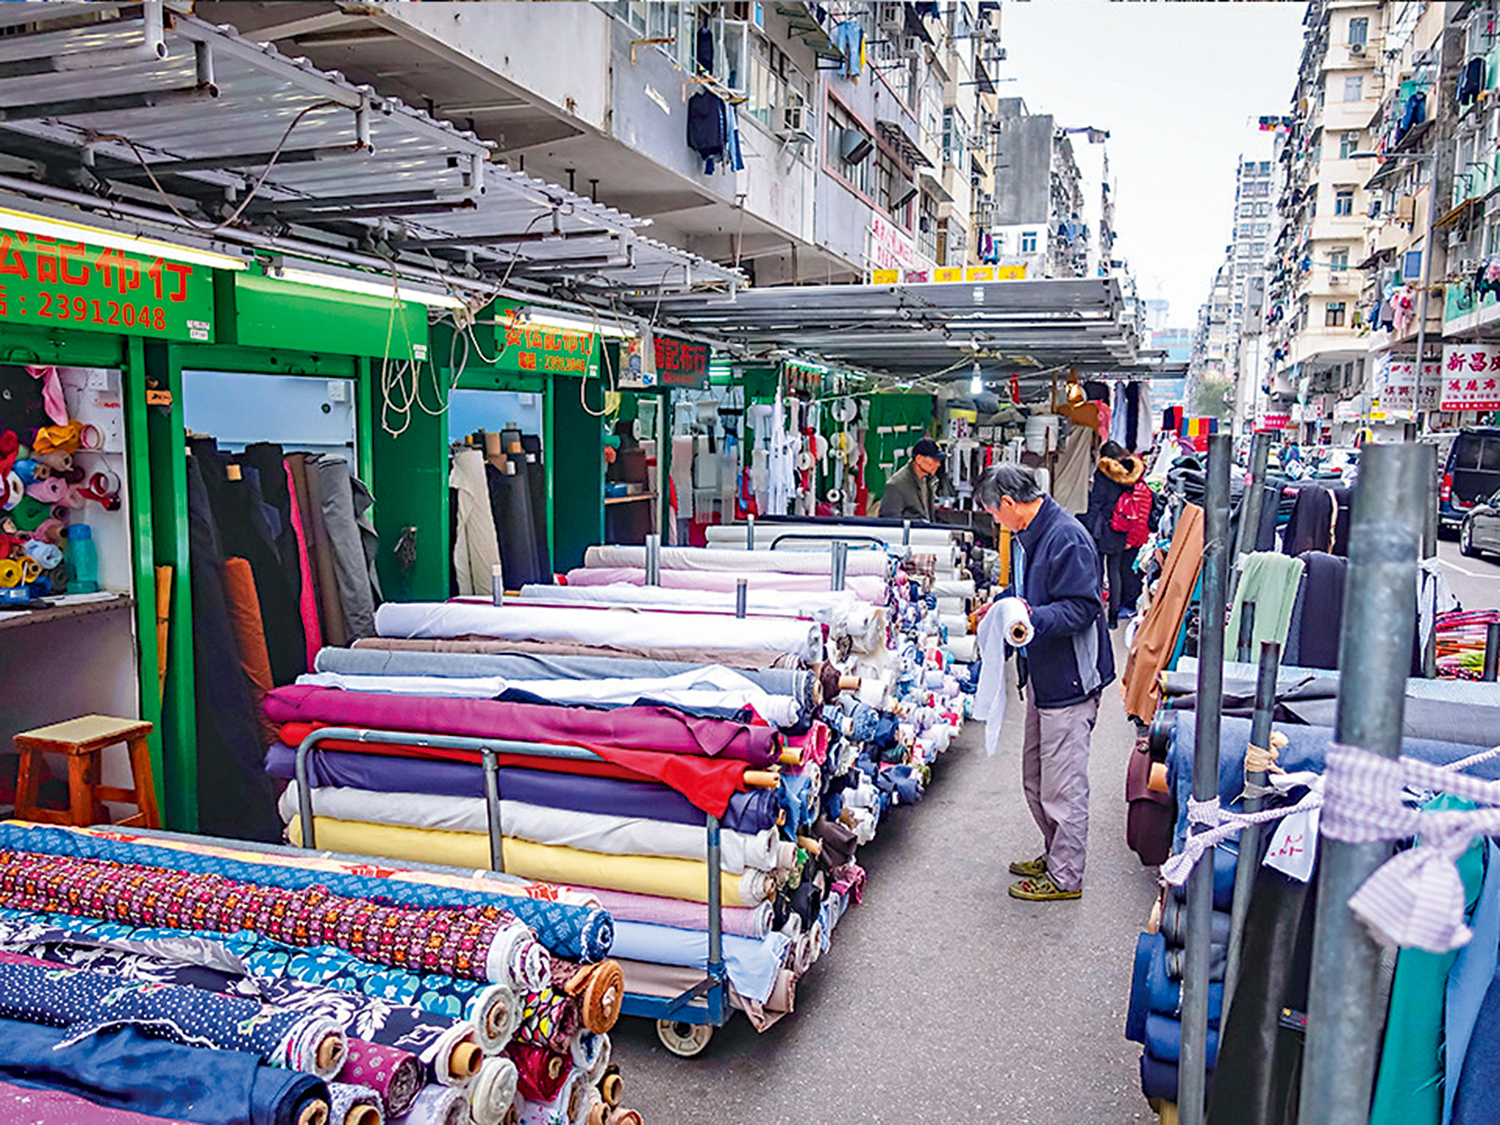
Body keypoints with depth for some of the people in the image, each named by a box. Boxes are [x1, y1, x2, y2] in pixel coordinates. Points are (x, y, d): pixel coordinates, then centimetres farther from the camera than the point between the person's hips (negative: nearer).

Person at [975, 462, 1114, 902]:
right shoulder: (1029, 535, 11)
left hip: (1070, 678, -10)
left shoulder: (1067, 538, -20)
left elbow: (1082, 608, -24)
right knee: (1035, 778, 19)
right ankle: (1054, 854, 35)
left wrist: (1034, 619, -35)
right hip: (1042, 673, 10)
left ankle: (1065, 877, 13)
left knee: (1063, 784, 0)